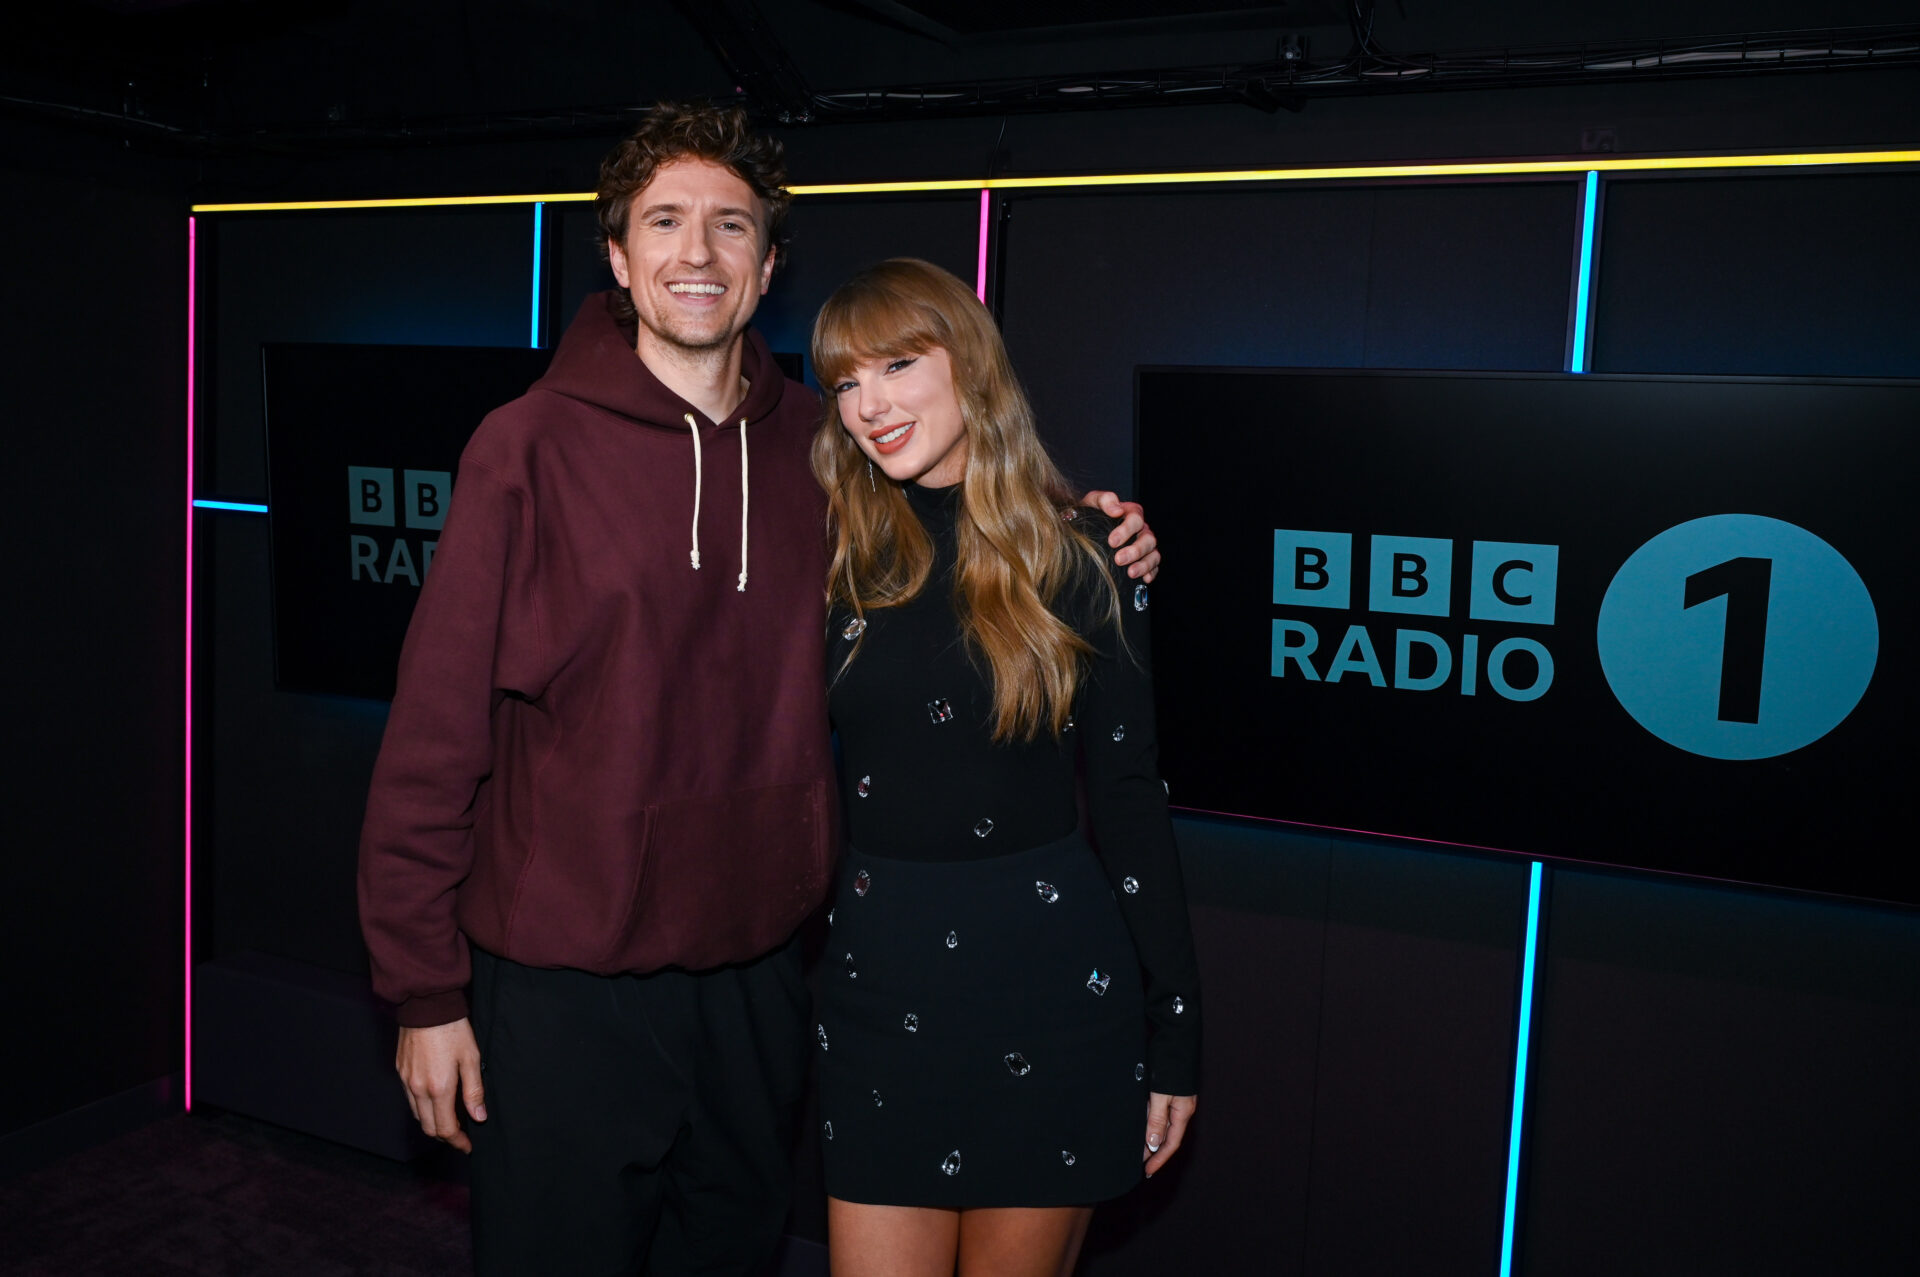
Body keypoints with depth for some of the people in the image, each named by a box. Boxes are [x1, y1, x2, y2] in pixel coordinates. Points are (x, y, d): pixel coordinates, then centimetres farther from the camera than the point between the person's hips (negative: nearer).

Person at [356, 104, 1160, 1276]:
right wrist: (425, 991, -8)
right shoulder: (534, 445, -10)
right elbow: (437, 730, -9)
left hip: (756, 978, 4)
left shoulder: (816, 444, 0)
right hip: (565, 991, -3)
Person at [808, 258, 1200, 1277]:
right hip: (876, 982, 2)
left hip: (1048, 980, -1)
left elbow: (1127, 794, -2)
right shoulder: (840, 555, 1)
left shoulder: (1078, 560, -5)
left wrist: (1174, 1028, -1)